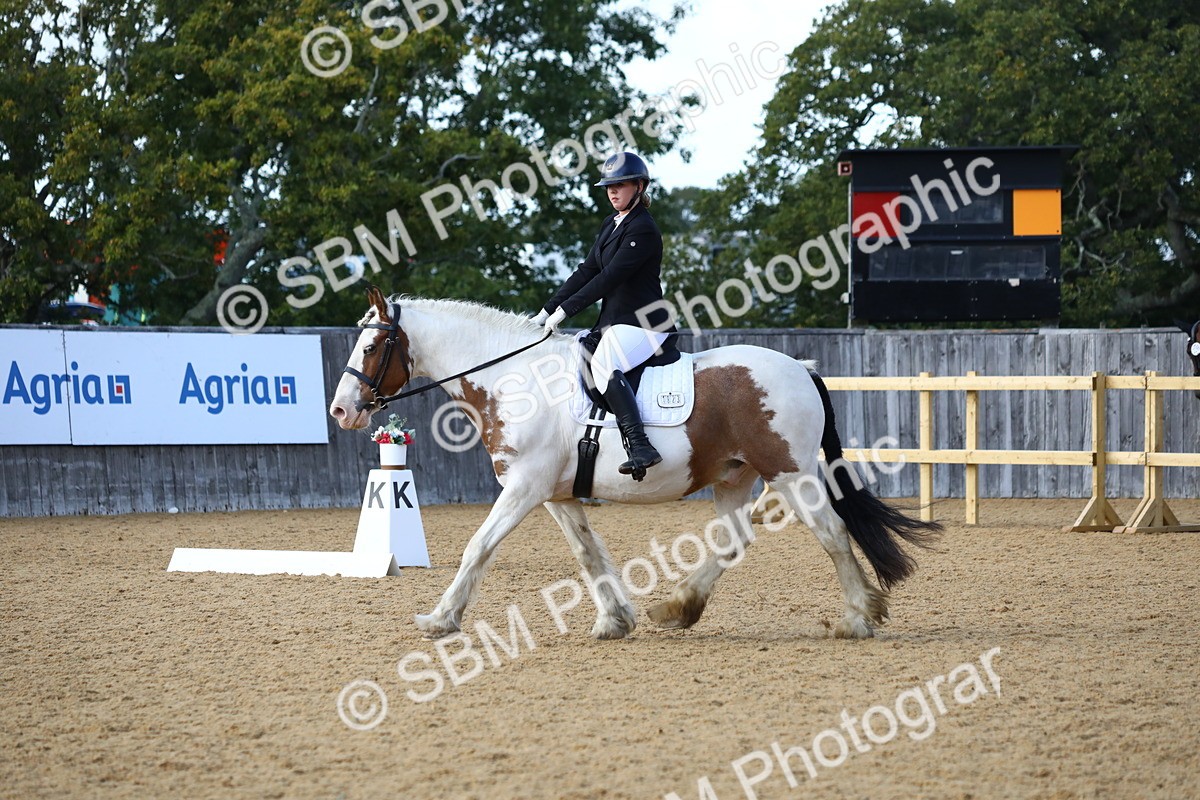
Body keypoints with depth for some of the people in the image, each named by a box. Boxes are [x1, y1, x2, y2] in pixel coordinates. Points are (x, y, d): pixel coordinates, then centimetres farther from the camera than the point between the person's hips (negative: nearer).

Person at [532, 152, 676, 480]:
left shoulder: (642, 229, -13)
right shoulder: (612, 224, 16)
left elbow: (610, 278, -18)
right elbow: (586, 271, 15)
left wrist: (565, 310, -17)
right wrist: (548, 311, 8)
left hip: (643, 324, -11)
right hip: (614, 322, 11)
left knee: (603, 363, -35)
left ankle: (640, 446, -43)